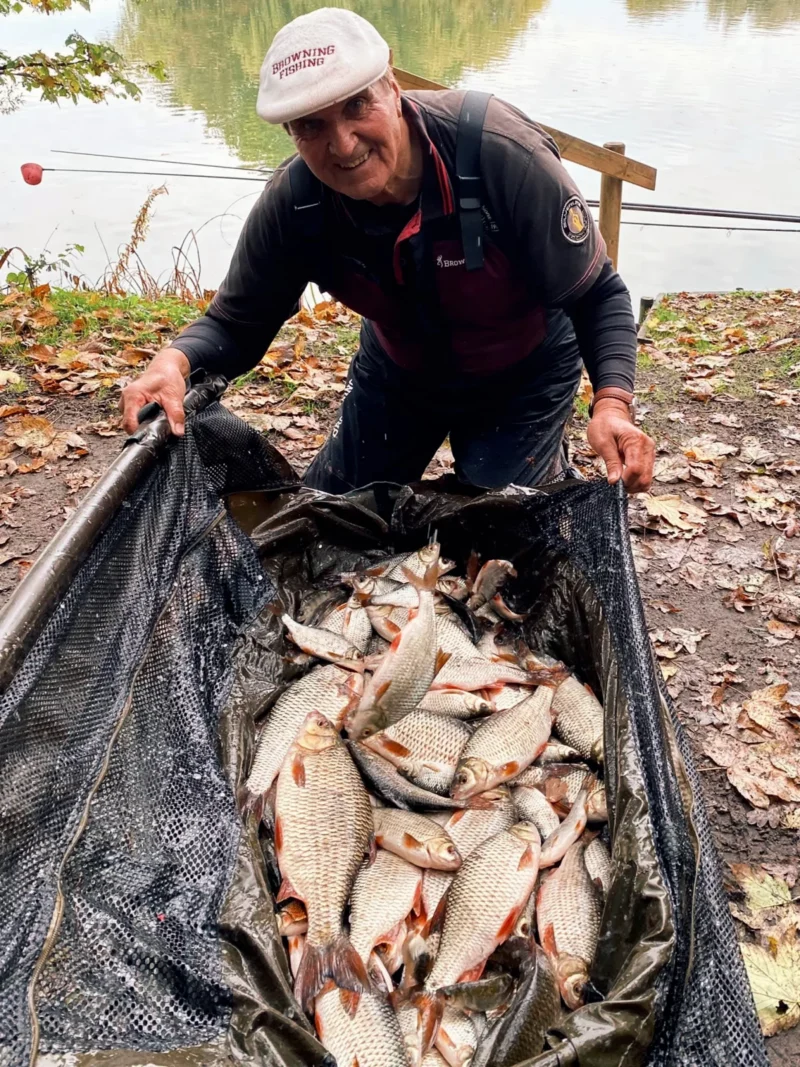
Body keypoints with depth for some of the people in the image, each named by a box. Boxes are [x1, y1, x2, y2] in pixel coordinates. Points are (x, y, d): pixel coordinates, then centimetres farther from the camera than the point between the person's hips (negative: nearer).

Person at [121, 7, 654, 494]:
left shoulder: (500, 153, -34)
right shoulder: (294, 202, -25)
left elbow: (596, 294, -25)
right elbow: (236, 323, -13)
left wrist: (612, 402, -43)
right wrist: (176, 360, -37)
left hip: (523, 376, -3)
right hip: (399, 371, 4)